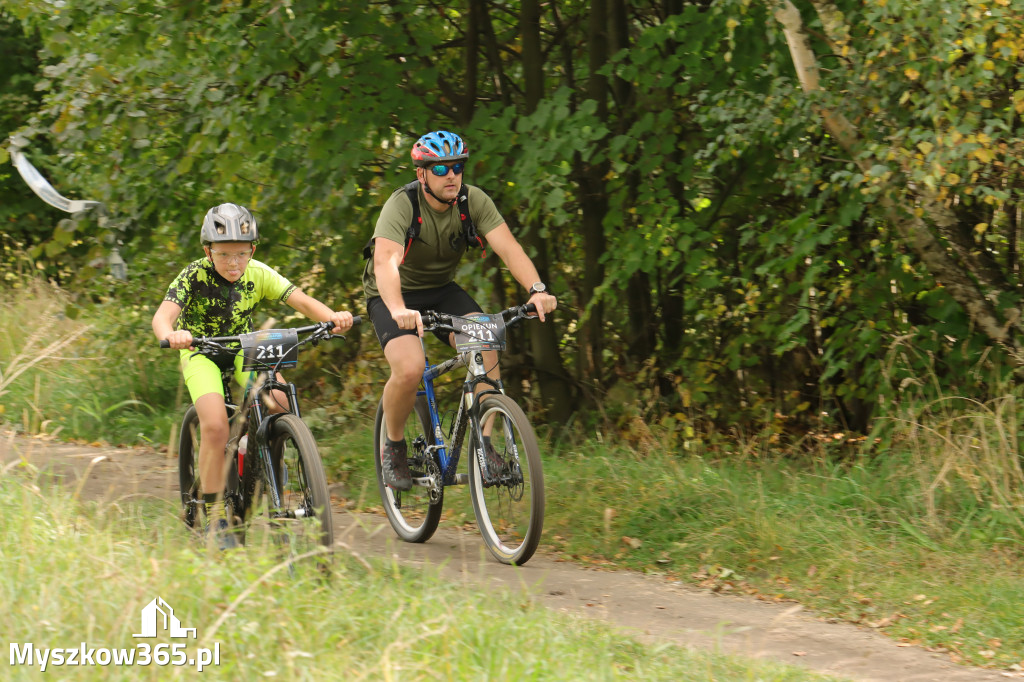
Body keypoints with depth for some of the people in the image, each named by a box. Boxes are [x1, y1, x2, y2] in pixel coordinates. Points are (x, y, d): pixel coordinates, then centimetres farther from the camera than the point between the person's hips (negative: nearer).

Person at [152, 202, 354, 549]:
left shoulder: (258, 274, -15)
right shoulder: (194, 276, -24)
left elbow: (300, 300, -22)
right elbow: (163, 315, -37)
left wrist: (332, 316, -43)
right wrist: (171, 335, -61)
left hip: (243, 349, 3)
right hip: (201, 352, -3)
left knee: (281, 404, -22)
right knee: (215, 426, -27)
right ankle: (215, 517, -13)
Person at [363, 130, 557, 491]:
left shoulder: (474, 201, -14)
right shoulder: (401, 205, -26)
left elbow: (508, 247, -26)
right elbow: (386, 260, -42)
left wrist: (537, 289, -44)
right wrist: (399, 311, -60)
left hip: (442, 290, 4)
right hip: (395, 295, -4)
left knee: (486, 348, -23)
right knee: (410, 368, -28)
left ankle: (483, 441, -11)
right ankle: (393, 445, -1)